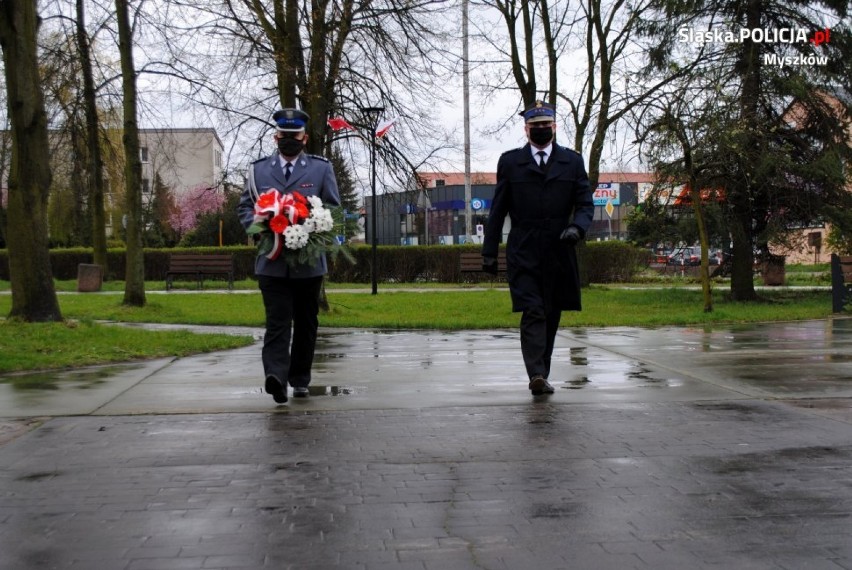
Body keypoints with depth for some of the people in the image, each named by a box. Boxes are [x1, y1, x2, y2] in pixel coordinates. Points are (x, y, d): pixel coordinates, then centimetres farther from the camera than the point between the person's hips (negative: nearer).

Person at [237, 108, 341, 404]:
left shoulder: (321, 168, 8)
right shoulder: (258, 169, 11)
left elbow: (333, 209, 7)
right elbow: (244, 207, 13)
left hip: (309, 261, 1)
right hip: (272, 261, -1)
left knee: (306, 323, 9)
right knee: (277, 321, -12)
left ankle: (300, 380, 20)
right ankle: (276, 377, -22)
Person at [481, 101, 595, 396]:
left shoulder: (572, 161, 10)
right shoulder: (510, 161, 8)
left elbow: (585, 204, 8)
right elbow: (498, 211, 9)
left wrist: (577, 227, -14)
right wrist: (489, 252, 5)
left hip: (559, 253, 2)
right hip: (523, 254, -2)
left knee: (550, 316, 8)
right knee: (533, 313, -14)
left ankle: (542, 375, 17)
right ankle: (536, 375, -21)